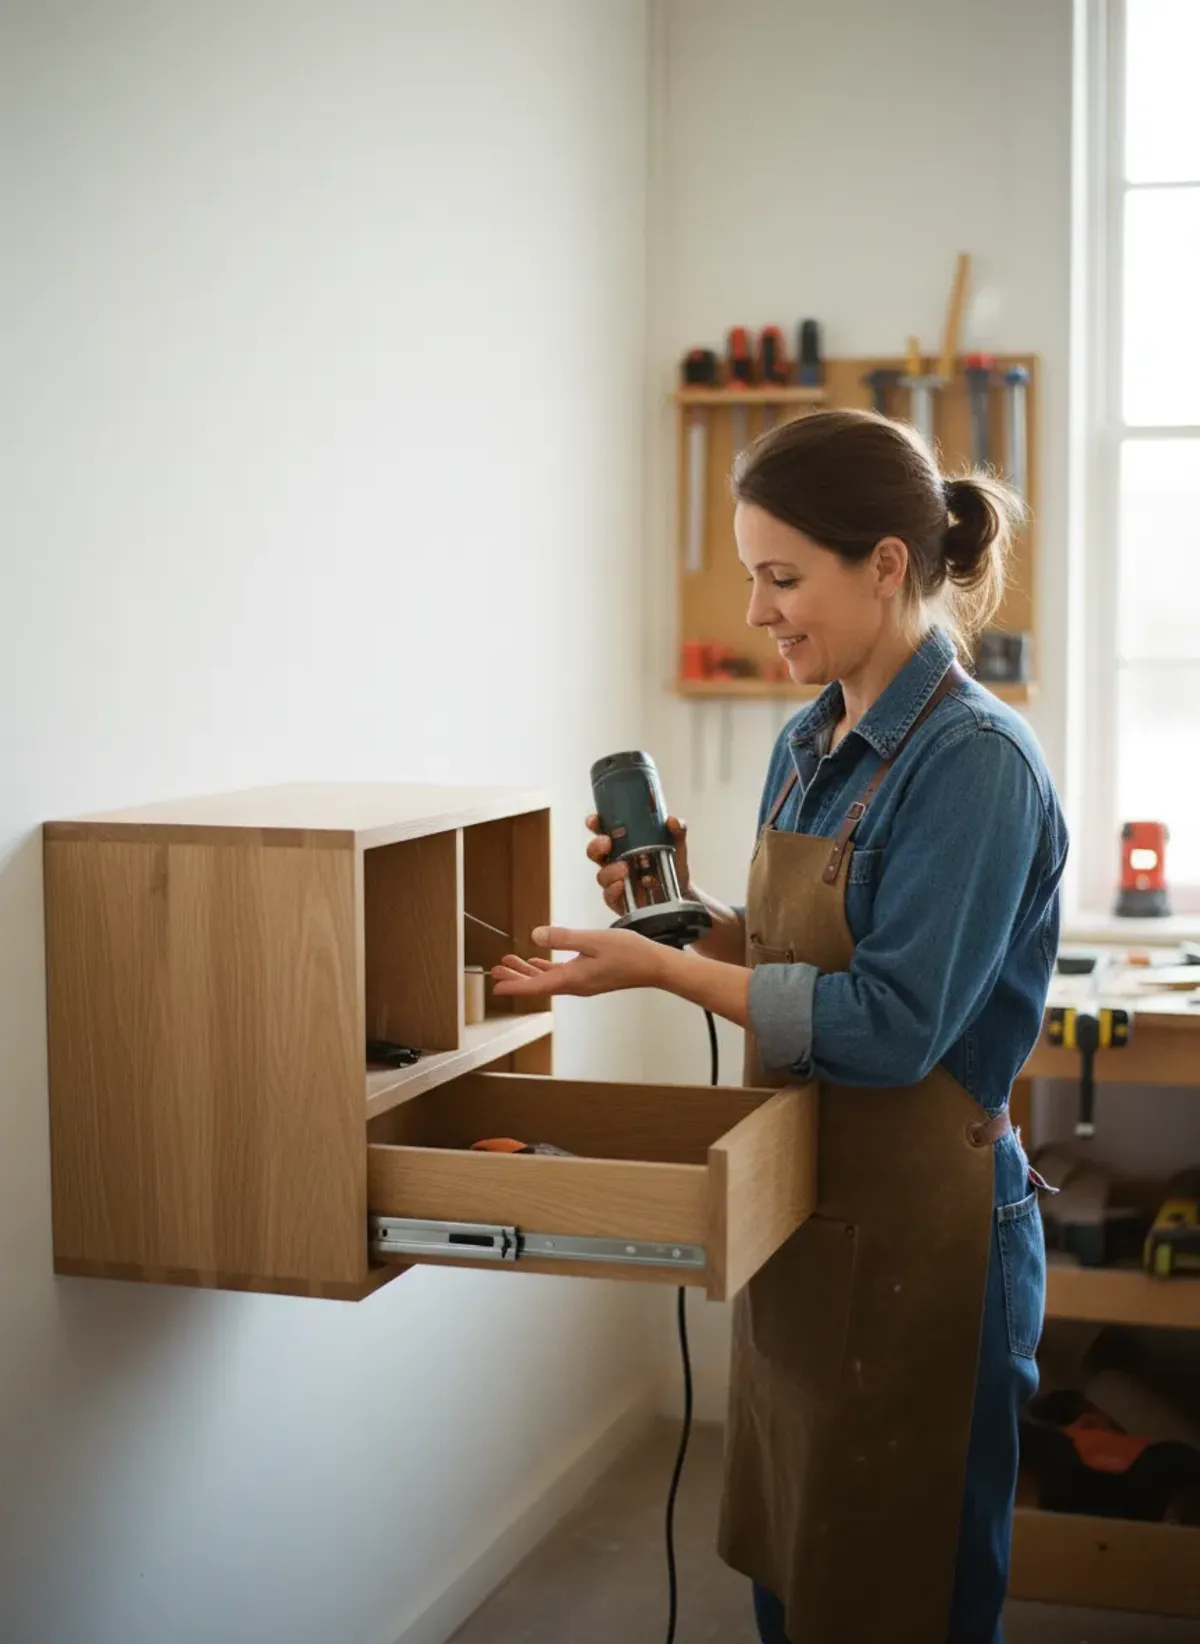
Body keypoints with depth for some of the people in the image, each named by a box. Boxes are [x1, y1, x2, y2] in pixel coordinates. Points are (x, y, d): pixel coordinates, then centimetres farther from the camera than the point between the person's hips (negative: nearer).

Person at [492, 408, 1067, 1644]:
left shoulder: (973, 759, -19)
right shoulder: (810, 742, 7)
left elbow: (891, 1024, -23)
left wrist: (661, 968, -22)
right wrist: (682, 910, -2)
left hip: (917, 1238, -8)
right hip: (805, 1217, 8)